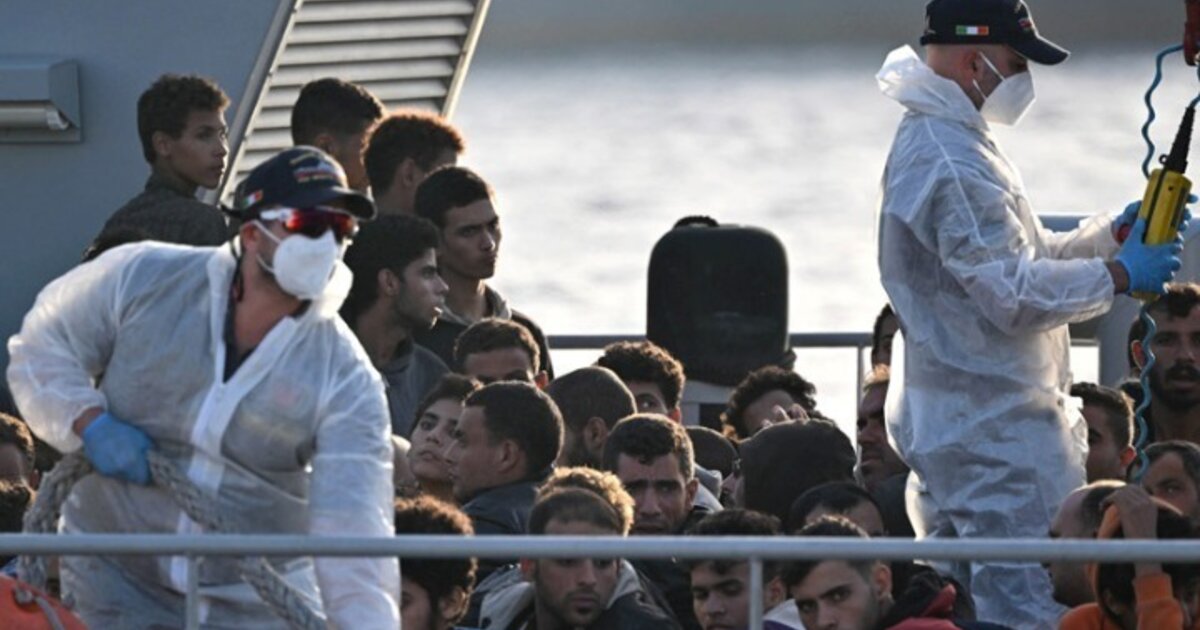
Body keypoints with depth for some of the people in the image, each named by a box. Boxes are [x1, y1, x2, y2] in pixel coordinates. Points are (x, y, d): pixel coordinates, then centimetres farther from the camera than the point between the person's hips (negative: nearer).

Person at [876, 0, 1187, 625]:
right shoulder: (953, 163, -20)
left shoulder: (925, 143, 16)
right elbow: (1016, 296, -23)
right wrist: (1120, 275, -14)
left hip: (946, 422, 11)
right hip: (996, 429, -11)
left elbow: (1017, 256, 21)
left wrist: (1111, 233, 9)